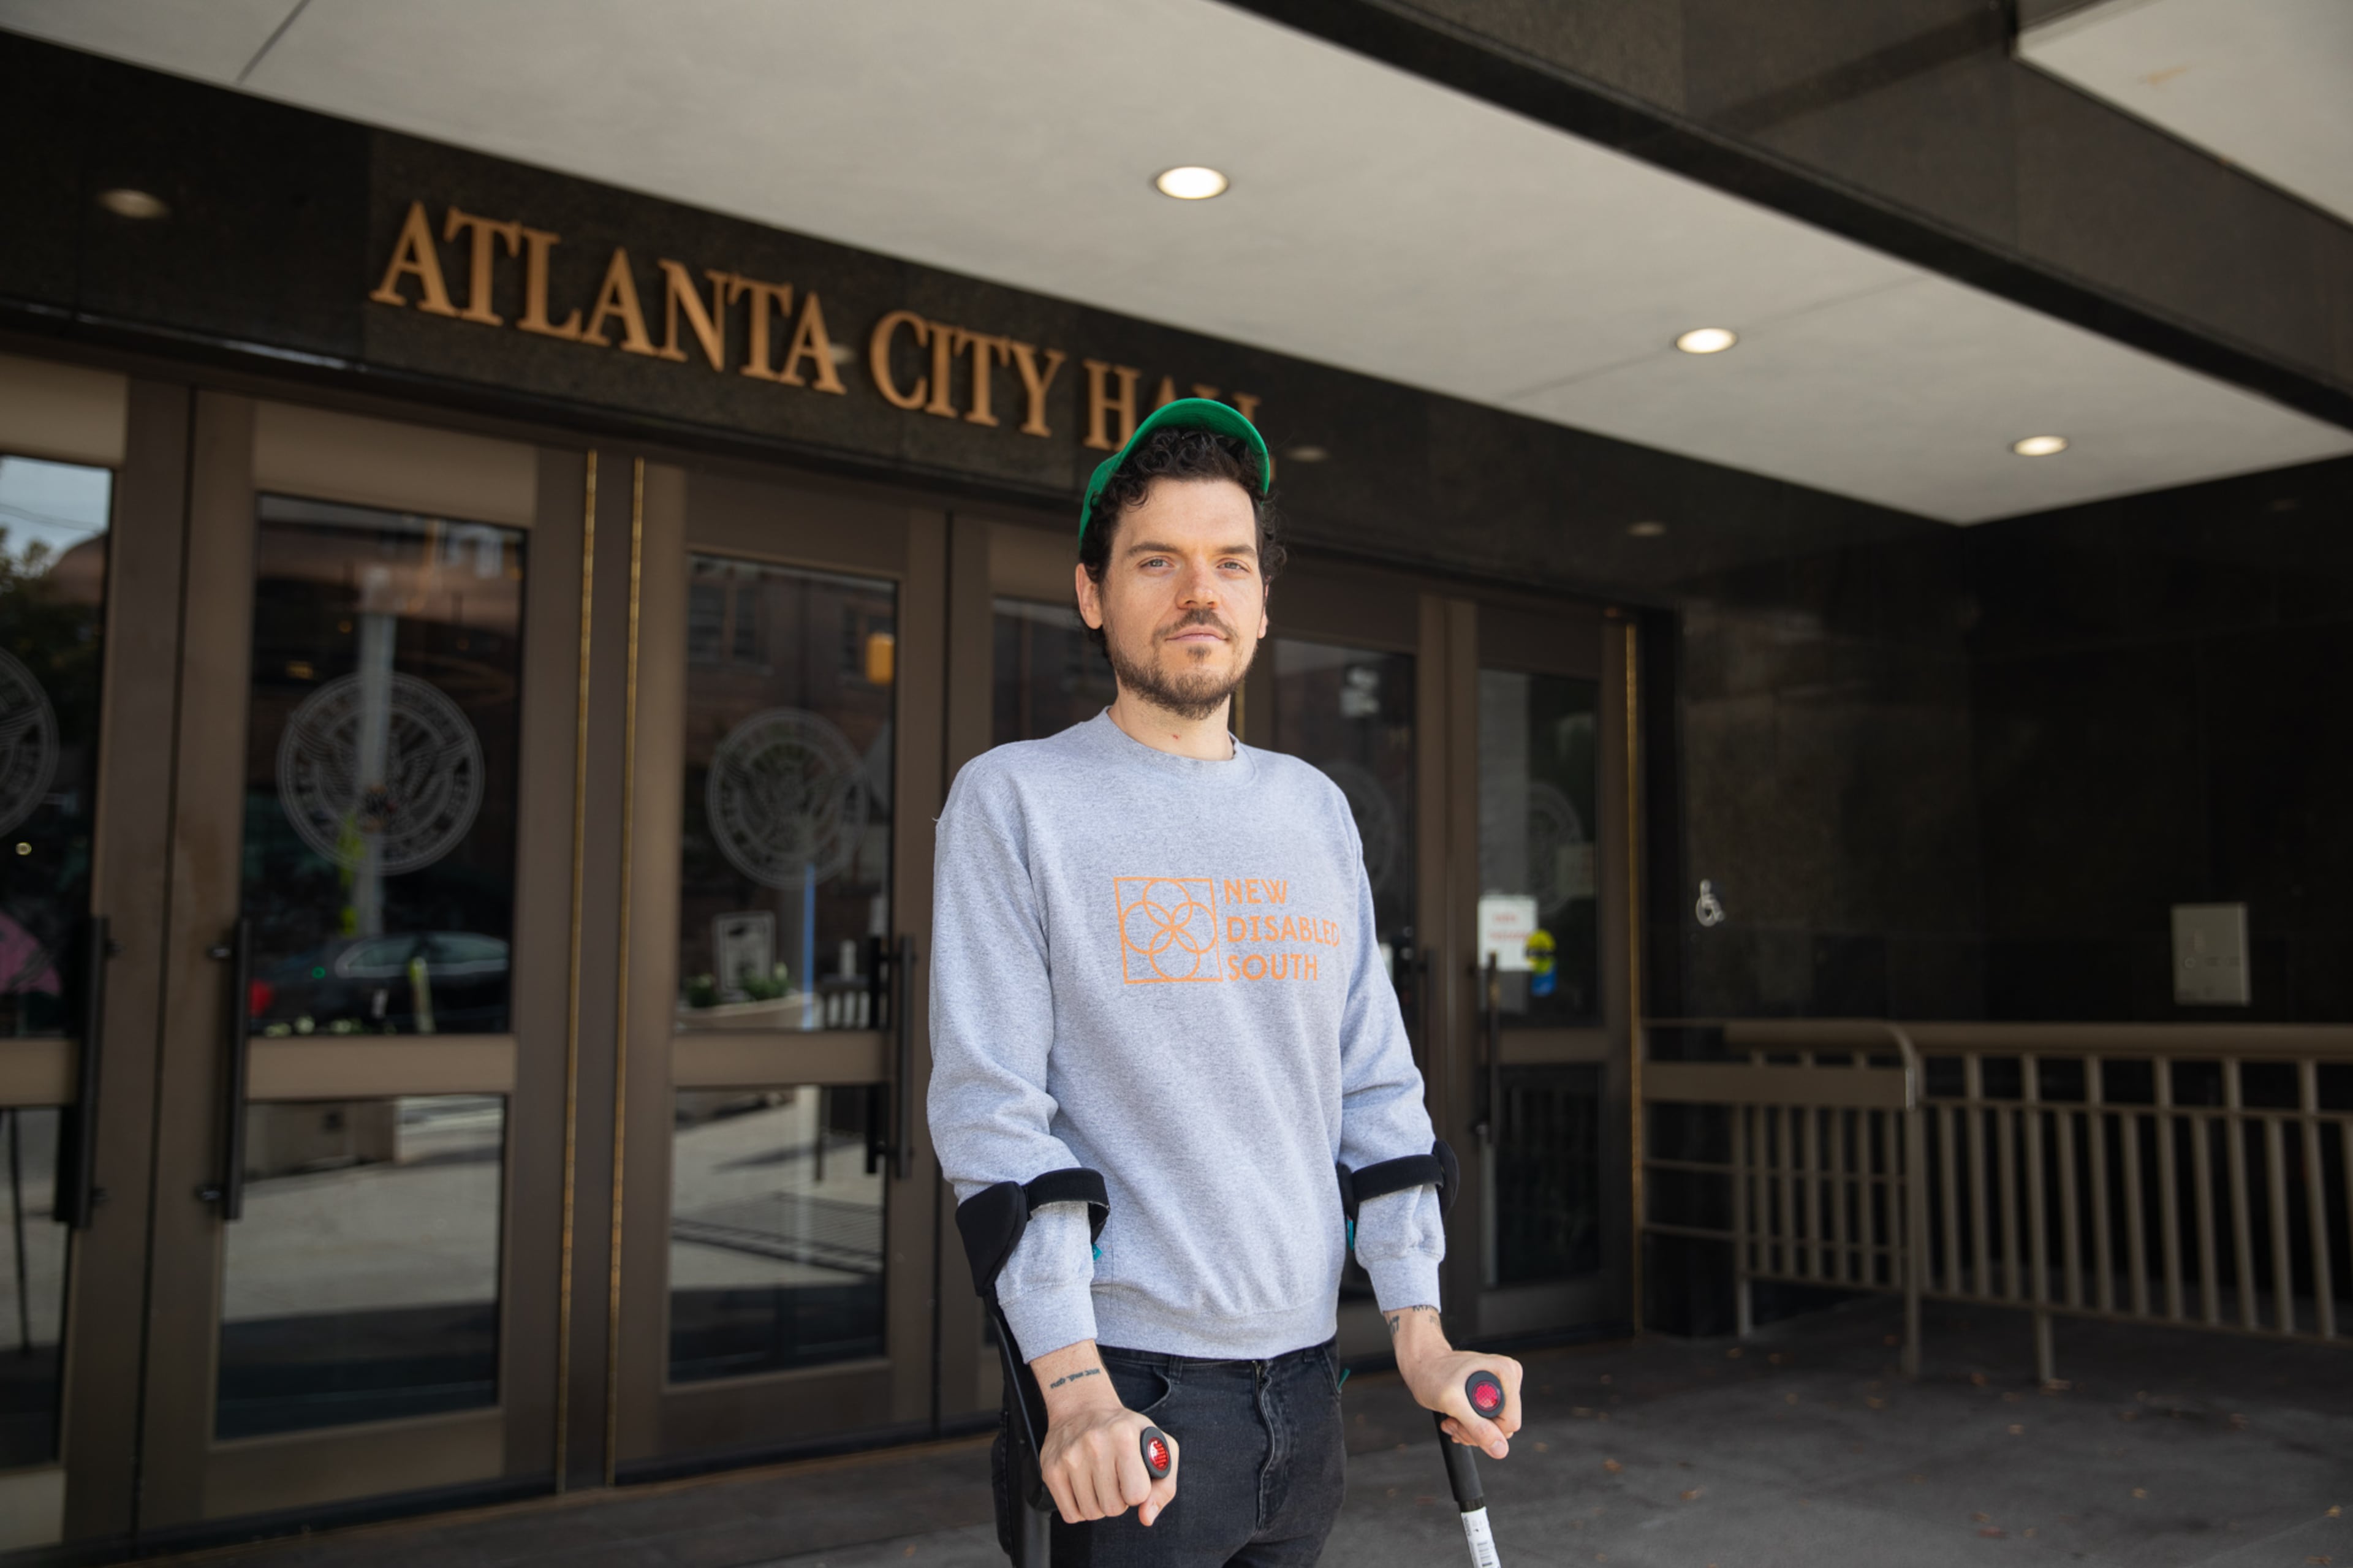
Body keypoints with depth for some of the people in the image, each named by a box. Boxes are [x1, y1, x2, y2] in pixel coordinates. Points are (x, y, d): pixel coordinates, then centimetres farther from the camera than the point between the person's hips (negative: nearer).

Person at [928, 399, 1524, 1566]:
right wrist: (1076, 1386, -20)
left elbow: (1376, 1085, 10)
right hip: (1124, 1390, -5)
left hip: (1303, 1376, 5)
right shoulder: (1014, 797, -5)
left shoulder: (1314, 810, 10)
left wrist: (1417, 1330, 3)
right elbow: (990, 1107, -12)